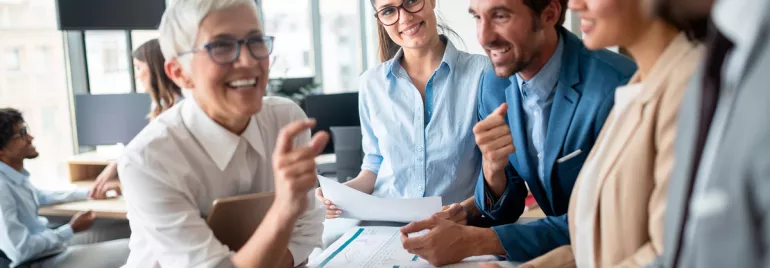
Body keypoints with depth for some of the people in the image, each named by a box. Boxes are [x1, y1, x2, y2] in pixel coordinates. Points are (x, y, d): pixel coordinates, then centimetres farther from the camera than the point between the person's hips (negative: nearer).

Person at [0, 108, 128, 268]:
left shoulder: (15, 174, 5)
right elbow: (19, 250, -27)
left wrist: (89, 193, 21)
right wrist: (71, 230, -15)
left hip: (51, 250, 9)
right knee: (129, 250, -11)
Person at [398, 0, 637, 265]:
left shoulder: (616, 84, -21)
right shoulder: (494, 85, -3)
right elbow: (505, 212, 1)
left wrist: (474, 241, -24)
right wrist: (492, 168, -21)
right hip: (553, 254, 4)